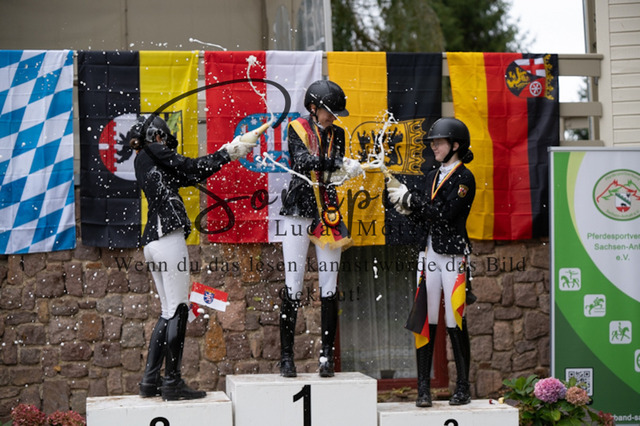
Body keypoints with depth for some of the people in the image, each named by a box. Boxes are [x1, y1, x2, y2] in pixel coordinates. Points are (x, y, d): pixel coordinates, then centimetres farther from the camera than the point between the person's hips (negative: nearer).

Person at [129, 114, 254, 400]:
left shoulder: (143, 162, 24)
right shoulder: (153, 152, 0)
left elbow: (190, 176, 21)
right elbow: (192, 168, -1)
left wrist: (227, 153, 19)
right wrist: (228, 153, 9)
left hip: (152, 242, 9)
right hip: (168, 237, -9)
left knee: (169, 311, 13)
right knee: (178, 310, -6)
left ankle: (150, 381, 11)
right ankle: (172, 383, -6)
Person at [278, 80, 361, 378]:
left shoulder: (336, 134, 11)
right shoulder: (297, 129, -2)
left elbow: (337, 173, 1)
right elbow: (303, 161, -20)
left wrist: (346, 171, -22)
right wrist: (339, 163, -30)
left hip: (328, 214, 4)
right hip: (298, 213, -3)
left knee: (329, 287, 0)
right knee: (293, 287, -4)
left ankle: (327, 355, 5)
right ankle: (286, 356, 2)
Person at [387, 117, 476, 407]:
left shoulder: (464, 177, -5)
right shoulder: (433, 176, 17)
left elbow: (444, 214, -17)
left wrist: (410, 198, -13)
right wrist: (408, 209, -1)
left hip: (454, 255, -6)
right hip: (430, 253, 6)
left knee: (455, 322, -4)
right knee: (425, 320, 1)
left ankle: (463, 387, 5)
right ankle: (424, 388, 3)